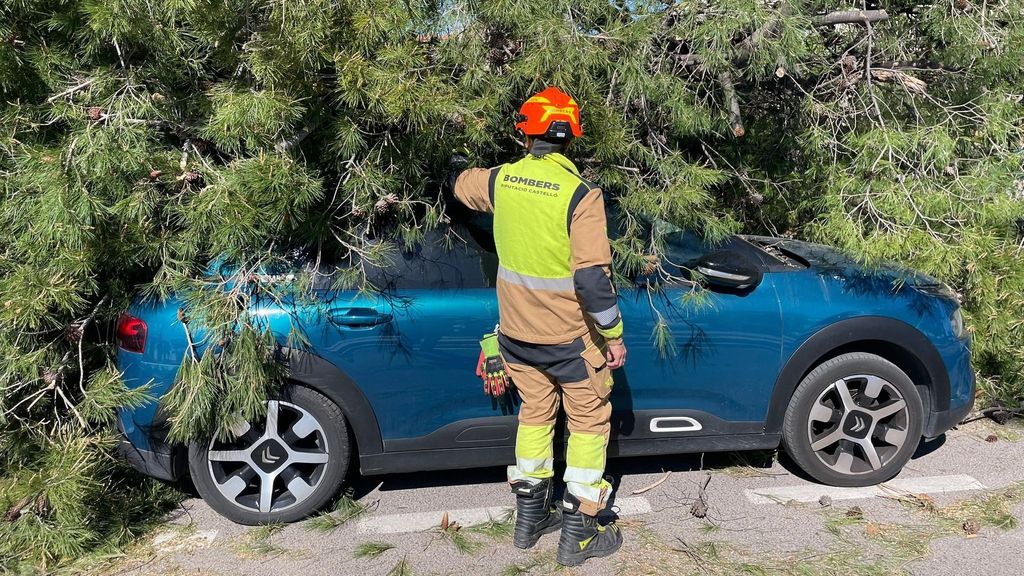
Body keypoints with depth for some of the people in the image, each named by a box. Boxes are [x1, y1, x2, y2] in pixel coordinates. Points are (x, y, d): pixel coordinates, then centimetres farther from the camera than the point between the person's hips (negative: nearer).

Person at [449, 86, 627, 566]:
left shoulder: (499, 180, -4)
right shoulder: (581, 195, -21)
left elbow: (459, 182, 19)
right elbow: (592, 276, -24)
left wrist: (456, 162, 43)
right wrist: (614, 335, -12)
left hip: (516, 333, 5)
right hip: (570, 338, -5)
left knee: (535, 414, 22)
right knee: (589, 424, 12)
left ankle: (530, 517, 32)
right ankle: (578, 535, 18)